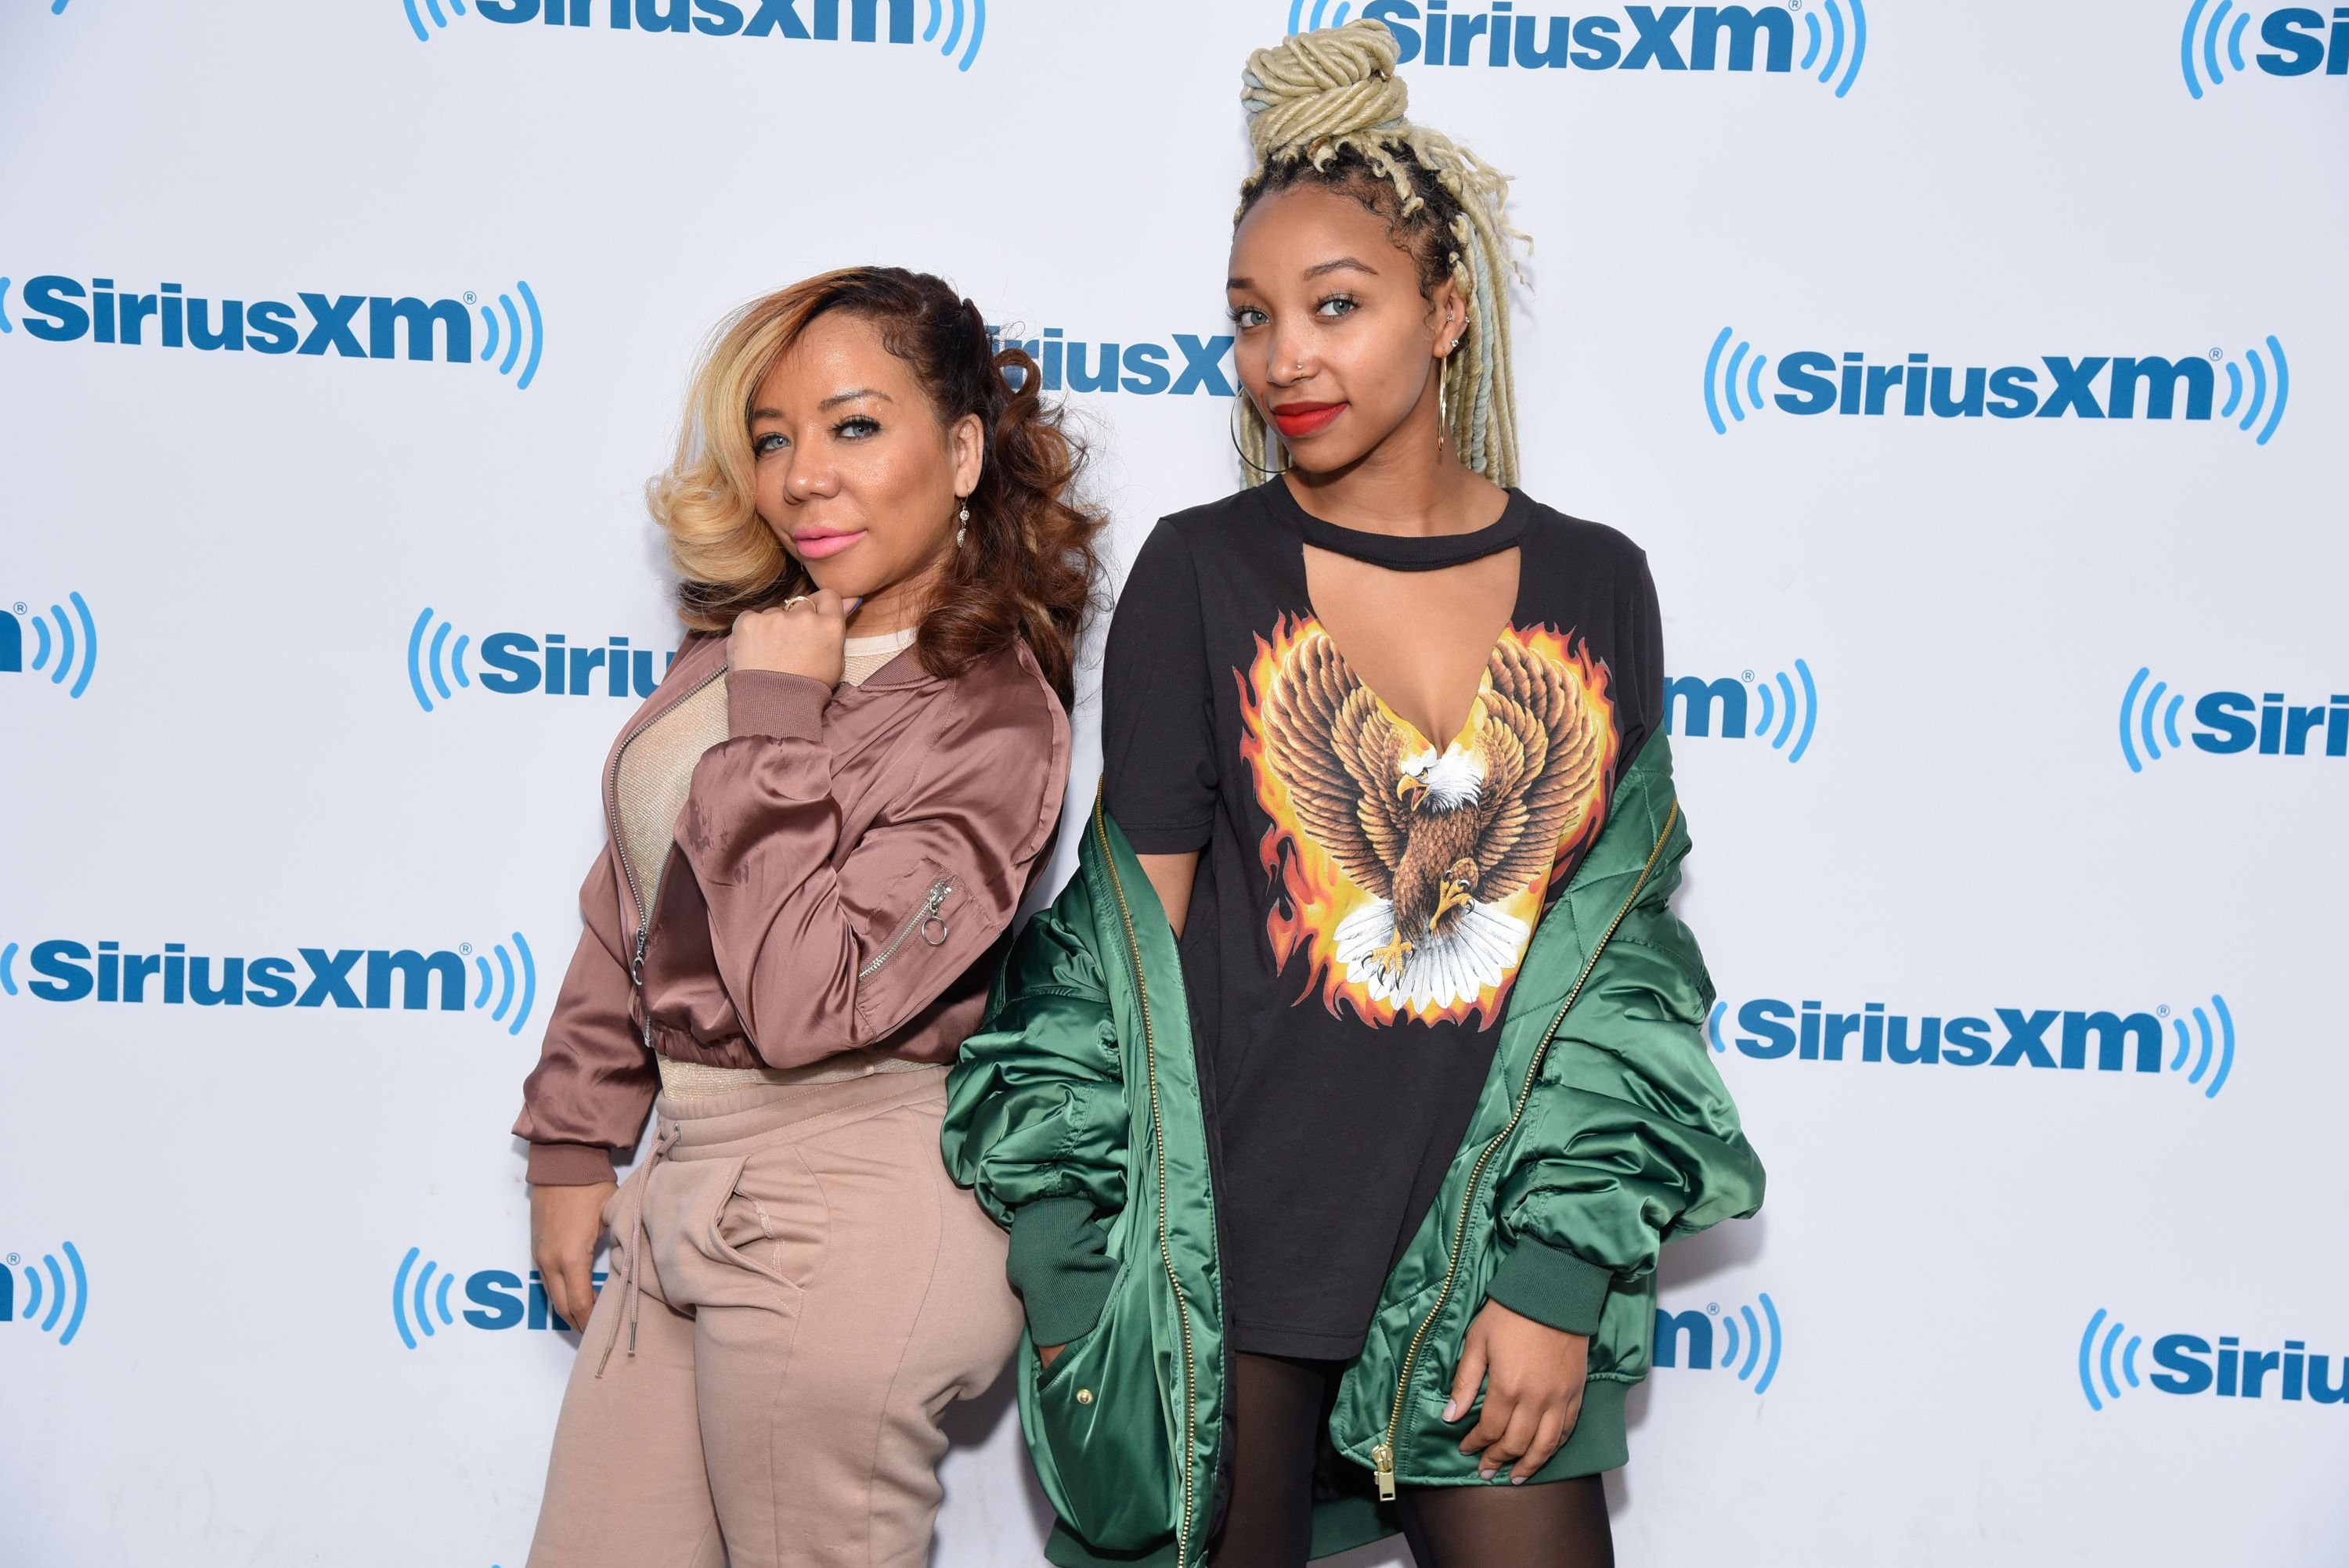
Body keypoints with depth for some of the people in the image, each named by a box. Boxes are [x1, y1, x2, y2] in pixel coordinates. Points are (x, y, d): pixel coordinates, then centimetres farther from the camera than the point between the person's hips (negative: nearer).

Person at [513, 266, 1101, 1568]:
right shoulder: (747, 636, 7)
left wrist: (776, 723, -18)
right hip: (690, 1176, 8)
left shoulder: (993, 724, -15)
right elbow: (630, 900, 16)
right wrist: (574, 1145, 18)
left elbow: (803, 1001, -22)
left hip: (846, 1204, -8)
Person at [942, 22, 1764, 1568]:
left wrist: (1558, 1275, -4)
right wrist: (1106, 1261, -5)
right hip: (1232, 1255, -1)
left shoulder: (1594, 585, 2)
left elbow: (1619, 946, 2)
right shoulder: (1201, 572, -2)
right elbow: (1137, 931, -2)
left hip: (1485, 1251, 2)